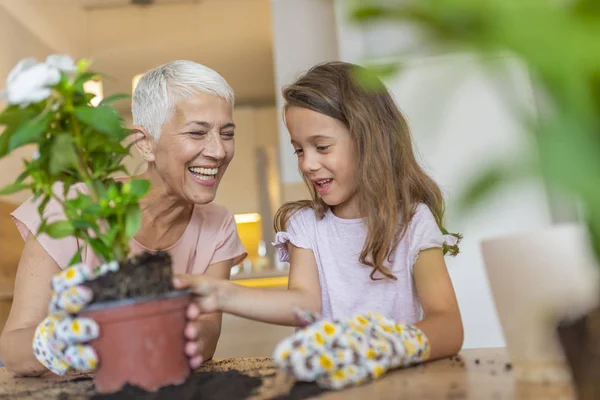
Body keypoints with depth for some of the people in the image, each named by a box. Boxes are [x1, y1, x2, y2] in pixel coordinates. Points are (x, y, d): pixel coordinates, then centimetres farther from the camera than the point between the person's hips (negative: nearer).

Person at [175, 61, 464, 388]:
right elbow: (305, 301, -10)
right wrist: (224, 295, -26)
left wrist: (385, 346, -39)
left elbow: (449, 327, -18)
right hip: (326, 374, 1)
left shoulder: (413, 221, -5)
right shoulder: (305, 224, 6)